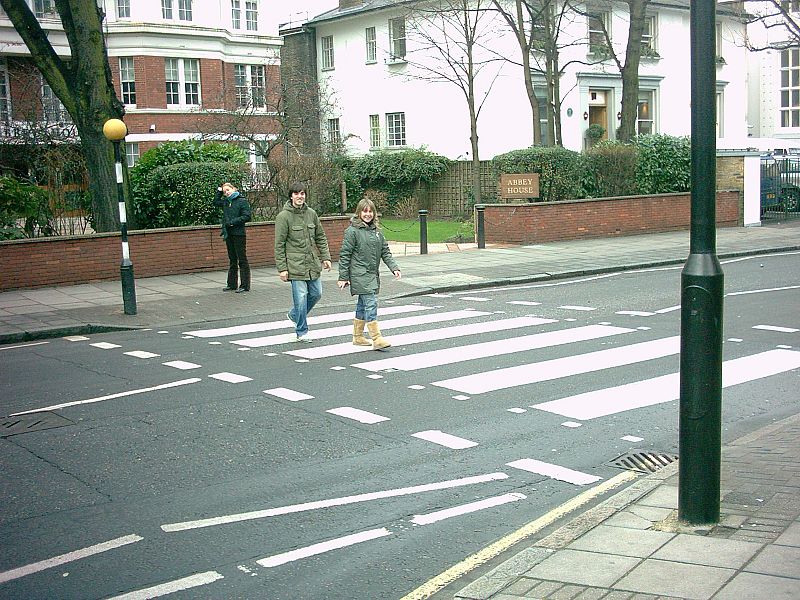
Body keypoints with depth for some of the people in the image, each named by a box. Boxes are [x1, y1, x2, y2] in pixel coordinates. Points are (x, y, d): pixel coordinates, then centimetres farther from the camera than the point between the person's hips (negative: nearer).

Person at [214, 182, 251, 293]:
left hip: (239, 234, -7)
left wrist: (233, 222, -16)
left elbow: (247, 216, -14)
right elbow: (215, 202, 31)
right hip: (228, 234, 7)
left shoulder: (242, 201, -7)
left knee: (242, 260, -3)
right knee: (232, 260, 13)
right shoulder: (226, 202, 13)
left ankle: (244, 285, -1)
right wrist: (219, 191, 18)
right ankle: (232, 284, 19)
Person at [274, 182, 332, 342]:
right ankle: (302, 331, 7)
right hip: (295, 264, -6)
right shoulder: (283, 216, -7)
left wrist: (326, 257, 8)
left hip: (312, 263, 6)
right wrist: (281, 268, -11)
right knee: (301, 296, -6)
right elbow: (279, 245, -7)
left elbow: (320, 237, 16)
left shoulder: (311, 213, 8)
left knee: (316, 293, 10)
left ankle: (295, 315, 34)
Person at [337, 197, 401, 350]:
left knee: (362, 305, 15)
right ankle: (377, 339, -15)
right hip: (360, 275, -7)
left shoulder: (376, 230, 12)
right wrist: (343, 277, -10)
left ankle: (358, 337, 25)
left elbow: (385, 251, 14)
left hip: (373, 274, 7)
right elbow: (344, 255, -8)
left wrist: (394, 267, 0)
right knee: (371, 304, -14)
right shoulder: (352, 231, -8)